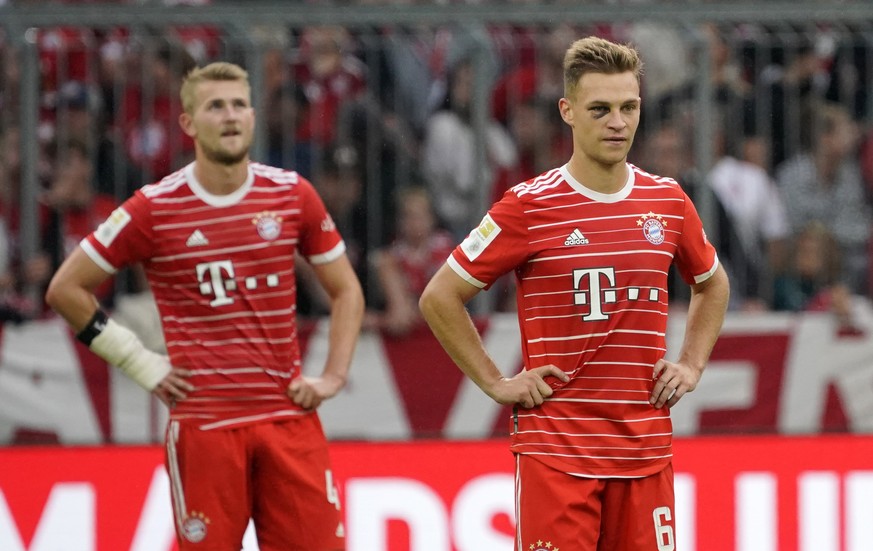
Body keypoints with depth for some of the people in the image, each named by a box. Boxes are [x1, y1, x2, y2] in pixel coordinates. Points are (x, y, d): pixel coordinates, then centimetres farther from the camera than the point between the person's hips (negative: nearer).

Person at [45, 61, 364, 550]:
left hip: (289, 416, 2)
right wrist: (142, 363, 2)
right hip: (204, 423, -2)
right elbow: (66, 289, 5)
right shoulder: (155, 208, -3)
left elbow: (346, 290, 16)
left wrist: (334, 376, 4)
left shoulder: (292, 194, 5)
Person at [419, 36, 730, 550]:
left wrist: (691, 366, 14)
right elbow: (439, 298, 1)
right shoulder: (531, 206, -4)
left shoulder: (668, 200, 8)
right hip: (556, 446, -4)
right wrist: (496, 383, -2)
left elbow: (713, 284, 27)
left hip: (647, 447, 4)